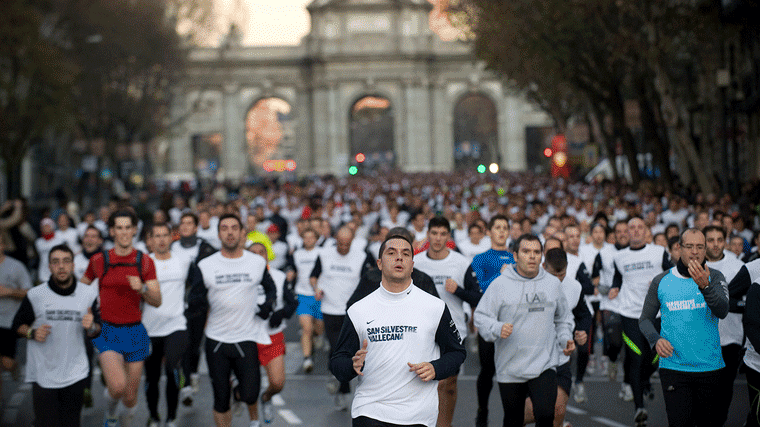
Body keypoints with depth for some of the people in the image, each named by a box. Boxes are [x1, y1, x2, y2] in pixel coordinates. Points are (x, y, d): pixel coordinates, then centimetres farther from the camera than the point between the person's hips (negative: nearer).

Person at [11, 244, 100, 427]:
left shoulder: (89, 294, 3)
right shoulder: (35, 295, -3)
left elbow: (97, 331, 10)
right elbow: (18, 325, 7)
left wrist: (91, 327, -13)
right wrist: (32, 333, -13)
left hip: (75, 375, 2)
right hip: (43, 375, -2)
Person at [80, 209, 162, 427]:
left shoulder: (145, 262, 1)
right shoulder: (98, 260, 0)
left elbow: (157, 301, -2)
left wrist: (142, 289, -20)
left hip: (134, 331, 1)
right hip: (107, 331, -1)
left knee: (130, 399, 4)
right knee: (117, 387, -23)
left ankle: (130, 405, 42)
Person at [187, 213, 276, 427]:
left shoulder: (258, 263, 3)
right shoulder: (205, 266, 0)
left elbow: (270, 287, 21)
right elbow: (193, 302, 2)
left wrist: (268, 304, 0)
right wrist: (198, 303, -22)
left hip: (247, 338, 0)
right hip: (216, 339, 0)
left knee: (249, 395, -8)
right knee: (221, 400, 4)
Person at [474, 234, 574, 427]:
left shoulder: (553, 283, 10)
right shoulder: (500, 284, -2)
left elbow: (563, 318, 23)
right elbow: (481, 317, -3)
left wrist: (565, 339, 7)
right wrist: (498, 329, -22)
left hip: (544, 365, 1)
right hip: (510, 368, -1)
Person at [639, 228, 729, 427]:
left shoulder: (714, 277, 1)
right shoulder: (661, 281, 4)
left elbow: (722, 311, -16)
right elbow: (645, 319, 11)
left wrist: (705, 286, -33)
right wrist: (656, 339, -10)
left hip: (710, 367, 1)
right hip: (673, 367, -1)